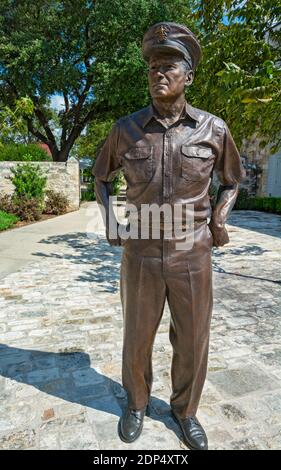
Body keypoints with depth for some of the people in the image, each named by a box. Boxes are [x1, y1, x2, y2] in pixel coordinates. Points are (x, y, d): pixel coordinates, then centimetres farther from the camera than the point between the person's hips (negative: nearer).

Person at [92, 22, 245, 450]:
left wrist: (220, 217, -4)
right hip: (140, 255, 0)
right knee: (137, 338, 14)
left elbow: (231, 181, 15)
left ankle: (185, 409, 41)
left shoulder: (213, 129, -2)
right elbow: (101, 177, 14)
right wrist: (109, 219, -2)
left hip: (192, 257, 0)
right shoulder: (127, 128, -1)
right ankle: (137, 402, 44)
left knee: (192, 342, 12)